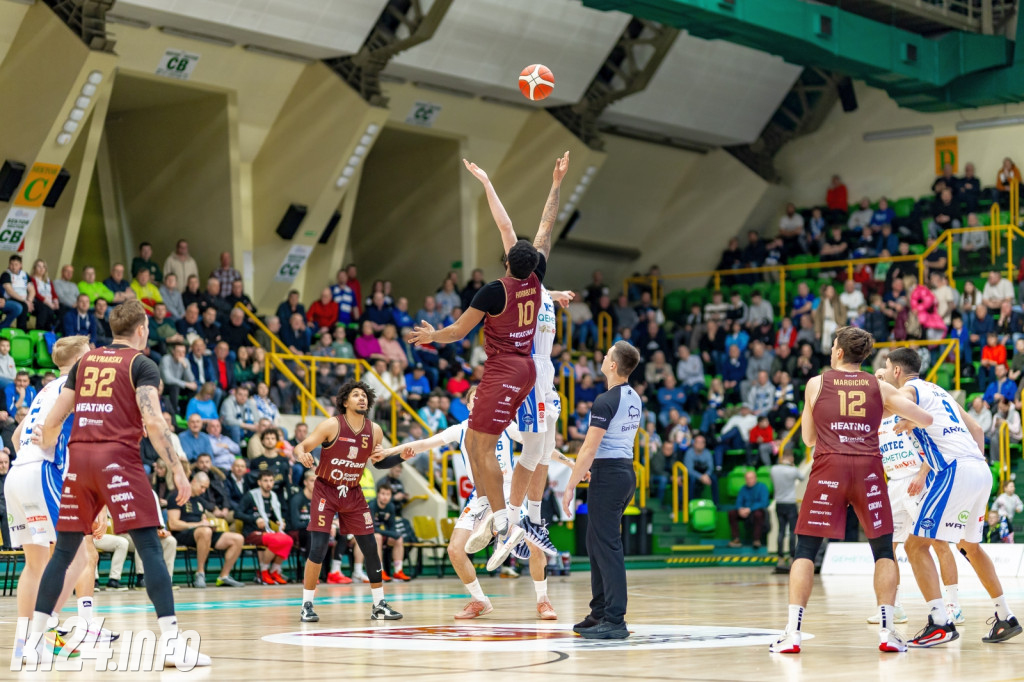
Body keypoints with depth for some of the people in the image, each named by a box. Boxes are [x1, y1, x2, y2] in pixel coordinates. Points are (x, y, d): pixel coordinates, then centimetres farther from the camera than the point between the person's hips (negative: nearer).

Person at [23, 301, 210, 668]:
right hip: (118, 458, -5)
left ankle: (34, 639, 16)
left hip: (80, 458, 5)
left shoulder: (85, 361, 19)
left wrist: (45, 443, 40)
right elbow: (153, 421, -12)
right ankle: (175, 644, -14)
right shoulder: (141, 364, 3)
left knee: (64, 550, 15)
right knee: (150, 548, -7)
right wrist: (178, 470, -11)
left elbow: (53, 420, 19)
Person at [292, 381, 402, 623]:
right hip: (325, 491, -4)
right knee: (318, 549, -13)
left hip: (352, 493, 4)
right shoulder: (332, 425, -15)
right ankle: (307, 605, -1)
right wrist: (302, 455, -39)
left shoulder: (375, 431, -3)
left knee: (371, 548, 3)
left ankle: (379, 605, 15)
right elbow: (301, 447, -15)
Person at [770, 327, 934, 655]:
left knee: (805, 550, 5)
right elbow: (926, 419, 10)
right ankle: (887, 631, 4)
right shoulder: (879, 387, 13)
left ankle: (792, 632, -3)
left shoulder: (816, 384, 11)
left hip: (829, 466, -1)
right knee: (884, 550, 12)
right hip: (869, 468, 1)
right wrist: (908, 423, 31)